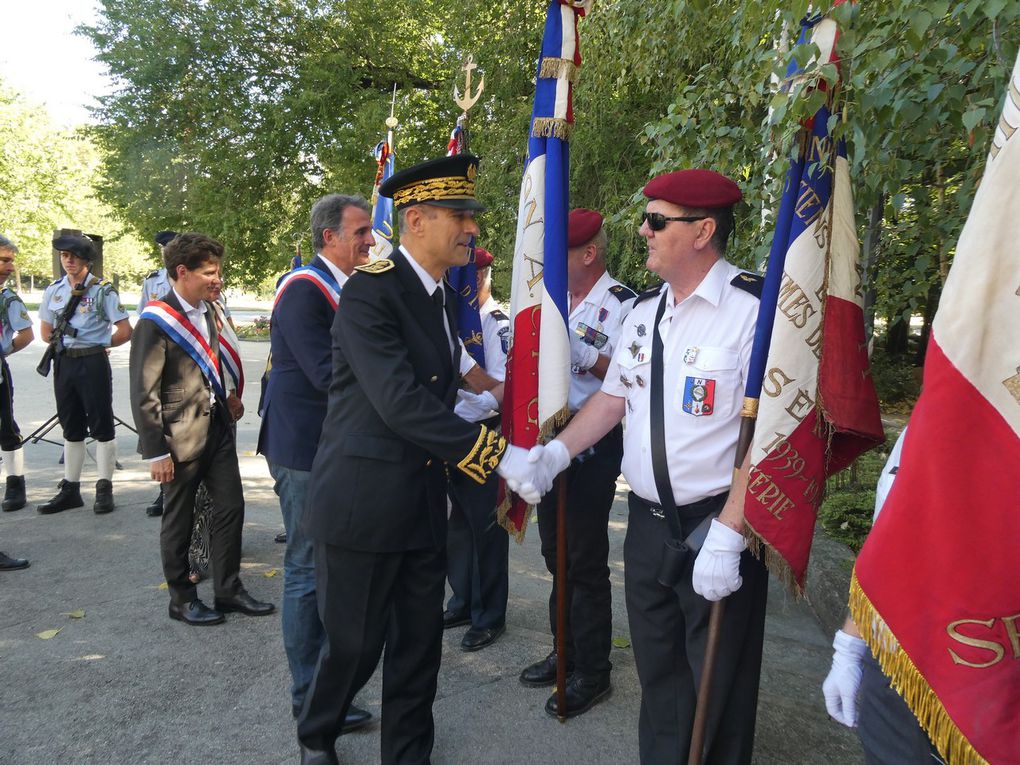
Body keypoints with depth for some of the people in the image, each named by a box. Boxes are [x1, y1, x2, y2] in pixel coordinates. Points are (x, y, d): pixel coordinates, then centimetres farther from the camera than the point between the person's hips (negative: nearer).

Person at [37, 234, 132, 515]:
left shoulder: (103, 290, -5)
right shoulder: (53, 291, 9)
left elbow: (125, 331, -7)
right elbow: (46, 333, 16)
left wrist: (101, 343, -1)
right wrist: (65, 343, 4)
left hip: (93, 363, -5)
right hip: (64, 363, 5)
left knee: (101, 425, 0)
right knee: (71, 426, 13)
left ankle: (104, 489, 8)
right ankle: (70, 489, 21)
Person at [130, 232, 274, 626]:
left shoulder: (208, 311, 6)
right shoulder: (156, 322, -15)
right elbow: (144, 393, -15)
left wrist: (226, 406, 12)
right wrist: (156, 452, -15)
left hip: (217, 427, 7)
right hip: (181, 434, -7)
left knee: (231, 508, 10)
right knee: (179, 520, 9)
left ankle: (228, 589, 25)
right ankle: (181, 599, 25)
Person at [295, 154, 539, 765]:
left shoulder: (444, 297, 9)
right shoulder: (370, 289, -17)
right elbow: (399, 402, -26)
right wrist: (497, 455, -26)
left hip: (424, 503, 7)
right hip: (363, 503, -7)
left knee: (420, 641, 14)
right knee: (354, 643, 10)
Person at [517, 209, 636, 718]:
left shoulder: (623, 305, -13)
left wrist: (585, 354, -27)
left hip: (594, 445, -8)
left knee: (585, 560, 2)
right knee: (556, 552, 17)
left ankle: (592, 672, 19)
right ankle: (564, 651, 34)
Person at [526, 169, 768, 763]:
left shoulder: (754, 308, -17)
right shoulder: (644, 311, 8)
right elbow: (613, 398, 15)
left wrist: (727, 537, -24)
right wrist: (557, 452, 1)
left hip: (718, 525, -6)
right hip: (648, 522, 7)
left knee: (719, 688, 11)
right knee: (658, 676, 20)